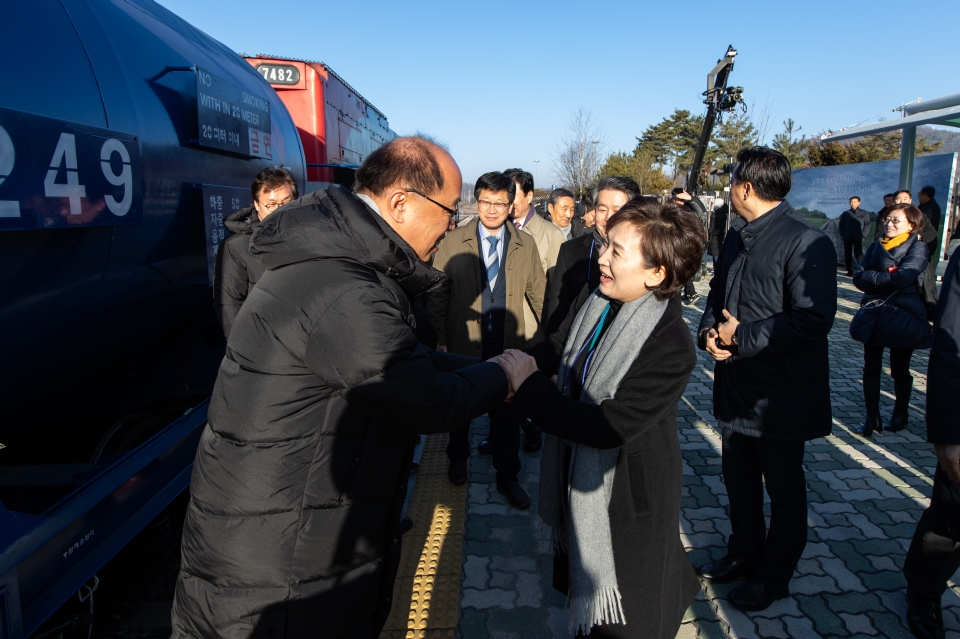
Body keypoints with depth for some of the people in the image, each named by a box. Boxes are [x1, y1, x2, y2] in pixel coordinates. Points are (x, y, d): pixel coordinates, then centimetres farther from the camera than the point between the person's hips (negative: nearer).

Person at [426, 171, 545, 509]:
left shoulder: (526, 245, 1)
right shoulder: (452, 242, -4)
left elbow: (538, 294, 6)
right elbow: (437, 296, -3)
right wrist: (439, 340, -7)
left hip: (508, 345, 1)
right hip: (463, 345, 0)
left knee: (507, 414, 11)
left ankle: (507, 477, 31)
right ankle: (458, 459, 46)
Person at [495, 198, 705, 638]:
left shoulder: (671, 346, -30)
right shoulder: (593, 298, -9)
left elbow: (607, 426, -33)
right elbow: (558, 348, 4)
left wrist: (529, 386, -28)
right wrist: (525, 362, -16)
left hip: (627, 497, -6)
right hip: (578, 479, 6)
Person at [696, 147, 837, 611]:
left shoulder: (806, 243, -19)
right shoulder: (737, 236, 9)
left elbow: (813, 320, -27)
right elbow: (718, 293, 17)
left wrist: (742, 338, -20)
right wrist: (709, 330, -4)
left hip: (780, 394, -8)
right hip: (737, 384, 8)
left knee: (783, 487, 13)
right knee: (738, 477, 21)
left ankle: (774, 575, 32)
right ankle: (744, 552, 43)